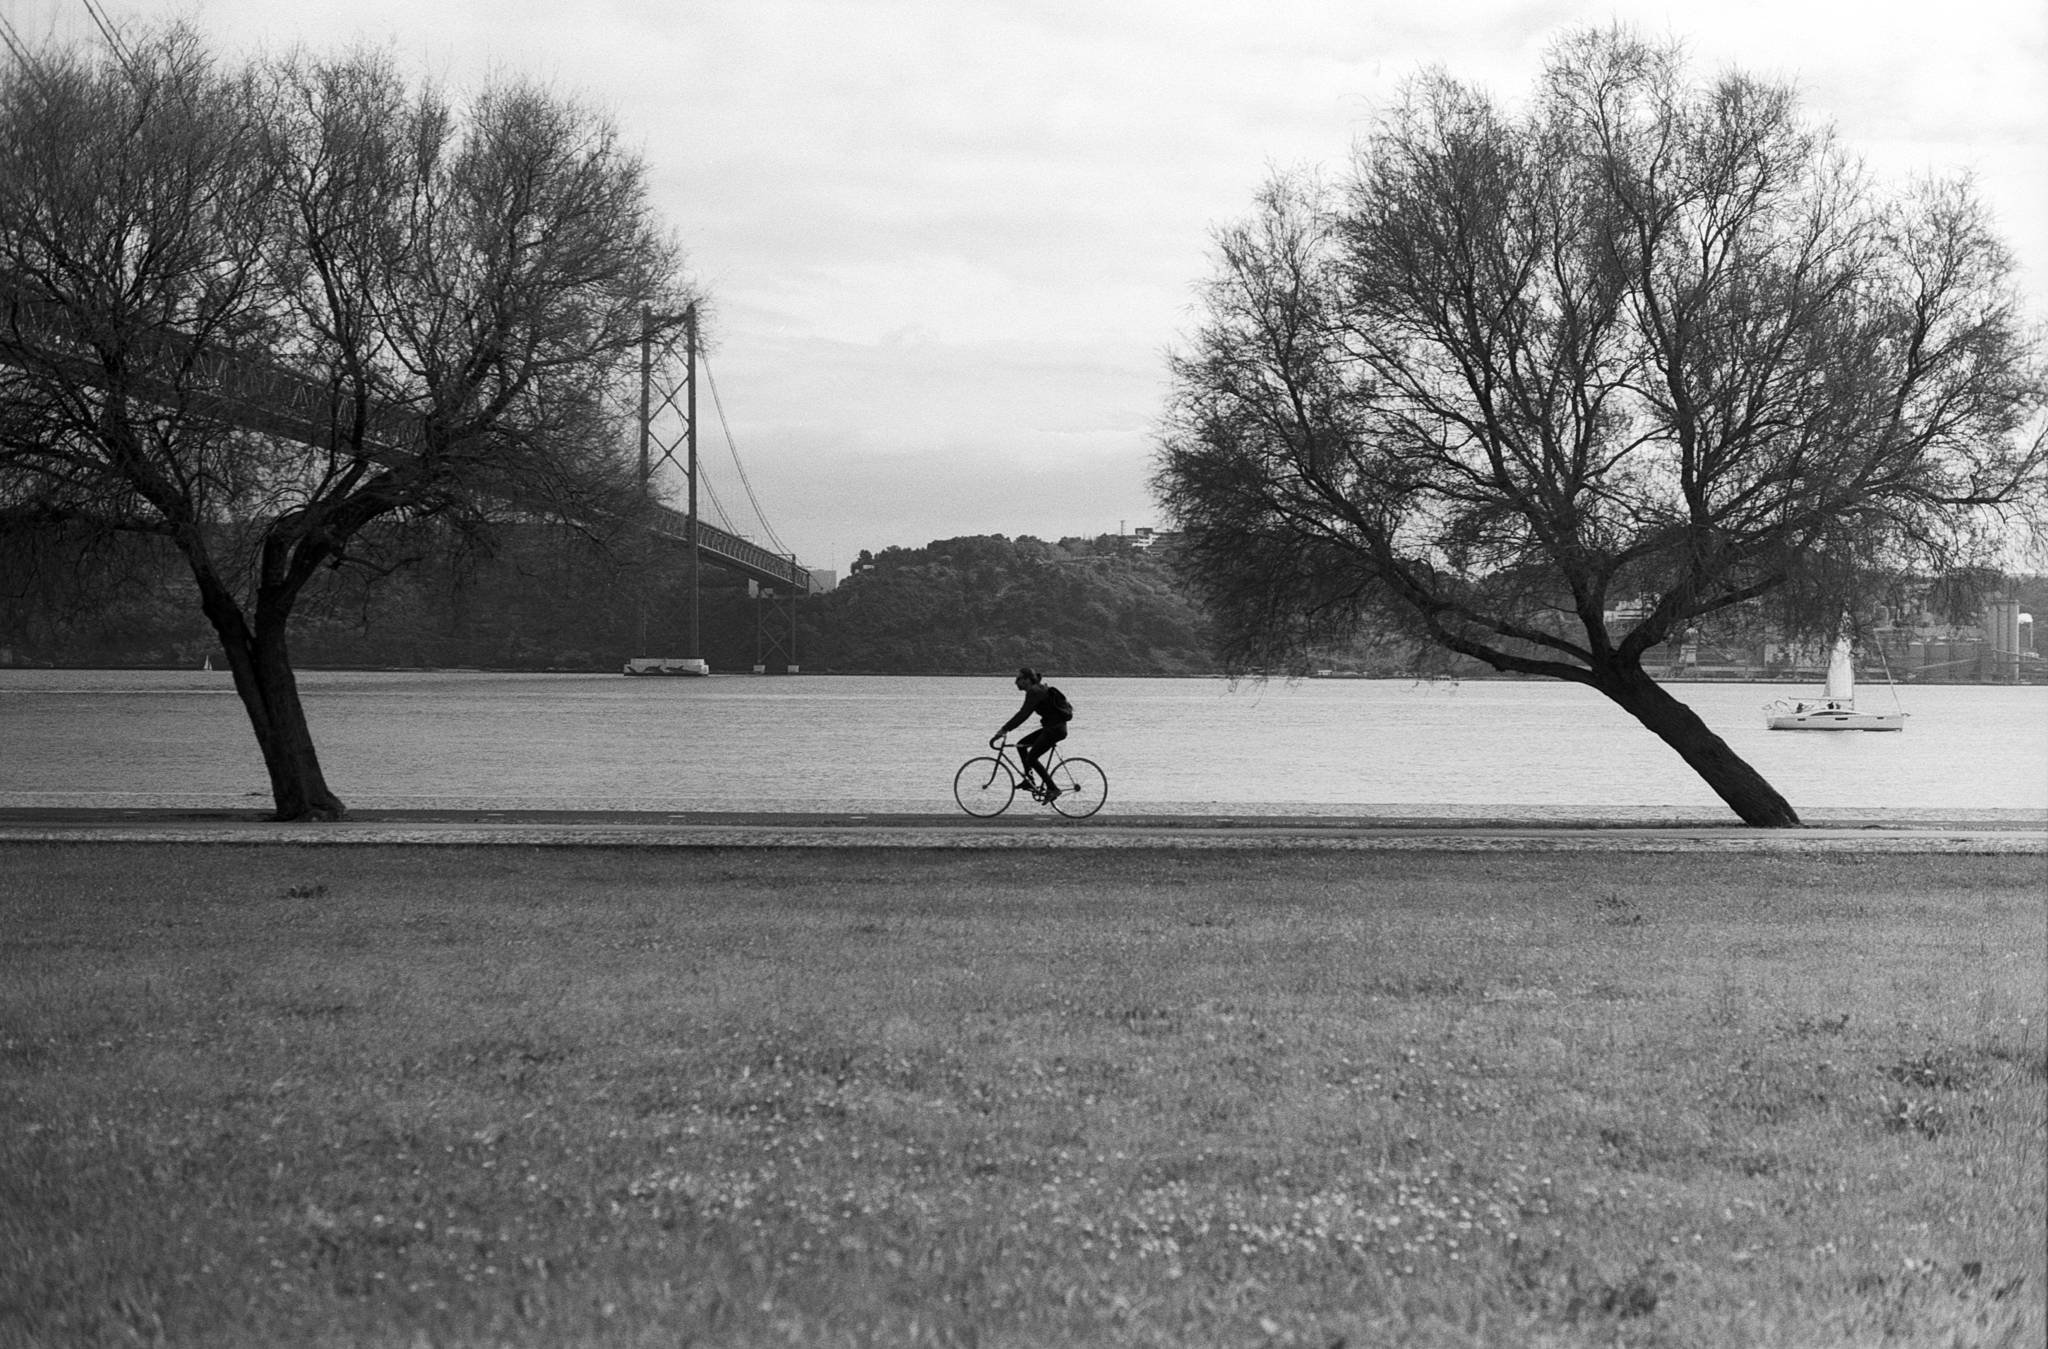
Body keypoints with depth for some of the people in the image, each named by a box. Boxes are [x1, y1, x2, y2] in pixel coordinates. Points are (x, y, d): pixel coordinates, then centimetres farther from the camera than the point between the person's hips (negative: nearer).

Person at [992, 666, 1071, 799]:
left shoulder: (1035, 692, -18)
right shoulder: (1036, 690, 13)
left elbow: (1022, 714, -26)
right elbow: (1023, 714, 21)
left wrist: (1004, 730, -28)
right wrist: (1006, 728, 19)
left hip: (1056, 728, -10)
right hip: (1051, 727, 10)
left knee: (1031, 758, -8)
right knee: (1021, 745, 11)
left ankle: (1053, 789, -5)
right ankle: (1028, 779, 14)